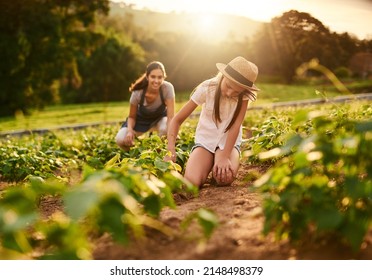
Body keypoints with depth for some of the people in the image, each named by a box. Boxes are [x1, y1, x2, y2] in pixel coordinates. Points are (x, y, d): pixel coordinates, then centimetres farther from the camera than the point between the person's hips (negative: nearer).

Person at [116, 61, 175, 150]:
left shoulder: (168, 88, -31)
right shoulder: (137, 93, -29)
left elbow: (171, 116, -32)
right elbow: (131, 117, -14)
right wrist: (130, 130, -36)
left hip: (160, 118, 0)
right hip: (141, 119, 0)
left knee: (166, 129, -36)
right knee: (120, 140, -23)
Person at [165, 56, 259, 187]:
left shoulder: (244, 95, -15)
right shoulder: (207, 88, -17)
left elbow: (235, 126, -19)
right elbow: (177, 119, -15)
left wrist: (225, 157, -30)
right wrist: (171, 151, -27)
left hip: (229, 142, 0)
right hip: (205, 141, 0)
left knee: (225, 178, -31)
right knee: (192, 182, -25)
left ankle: (217, 165, 6)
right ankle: (209, 164, 9)